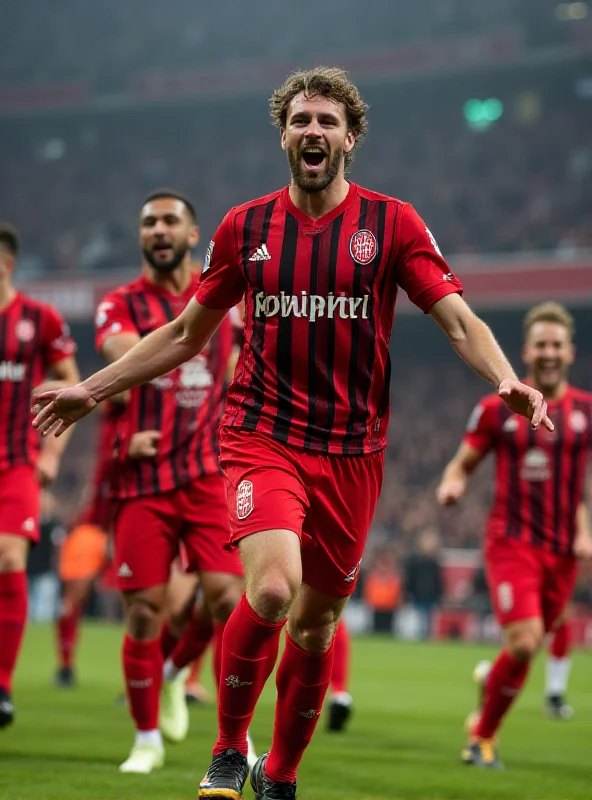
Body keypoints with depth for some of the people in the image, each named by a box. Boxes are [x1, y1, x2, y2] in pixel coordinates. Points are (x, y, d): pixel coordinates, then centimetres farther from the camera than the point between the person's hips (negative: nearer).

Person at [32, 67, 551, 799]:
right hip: (261, 436, -1)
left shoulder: (392, 223, 1)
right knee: (272, 588, -25)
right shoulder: (243, 228, 5)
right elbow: (187, 334, 16)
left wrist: (506, 381, -24)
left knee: (316, 623, 8)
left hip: (351, 451, 1)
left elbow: (458, 320, -4)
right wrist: (93, 389, 15)